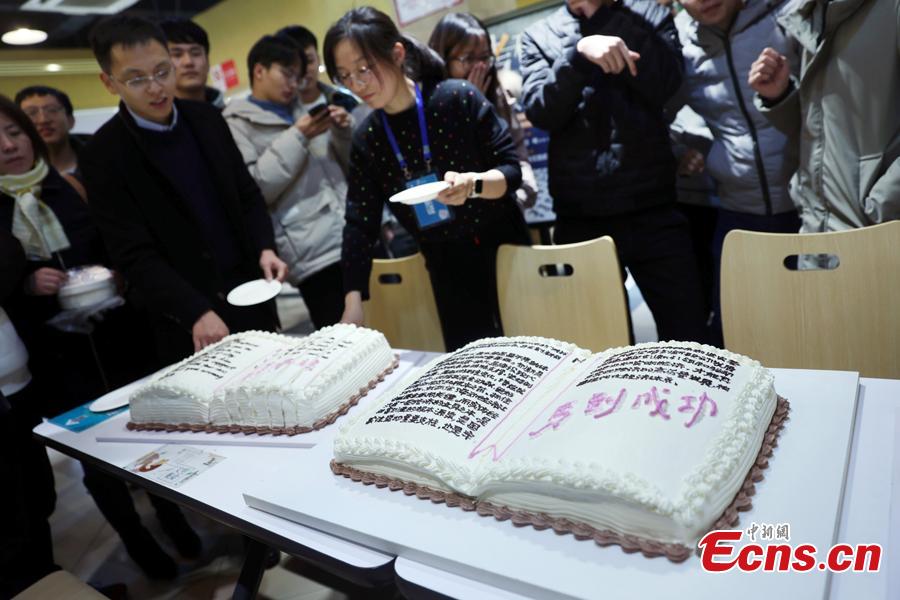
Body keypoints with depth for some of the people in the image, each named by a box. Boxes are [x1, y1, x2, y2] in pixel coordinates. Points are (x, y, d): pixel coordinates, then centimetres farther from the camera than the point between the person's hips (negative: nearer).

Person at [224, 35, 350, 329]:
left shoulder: (304, 109, 21)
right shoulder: (236, 124, 4)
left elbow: (348, 168, 22)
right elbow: (251, 190, -11)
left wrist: (343, 132, 4)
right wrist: (298, 137, -10)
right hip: (316, 256, -5)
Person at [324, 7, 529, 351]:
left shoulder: (458, 98, -14)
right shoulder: (366, 140, -3)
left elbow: (511, 169, -10)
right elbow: (360, 224, -3)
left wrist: (474, 184, -32)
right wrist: (353, 303, -11)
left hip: (501, 247, -2)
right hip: (446, 266, 3)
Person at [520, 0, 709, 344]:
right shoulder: (538, 36, 10)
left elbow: (664, 87, -8)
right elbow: (540, 112, -6)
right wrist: (579, 52, -20)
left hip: (653, 208, 0)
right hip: (579, 216, 1)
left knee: (688, 336, 2)